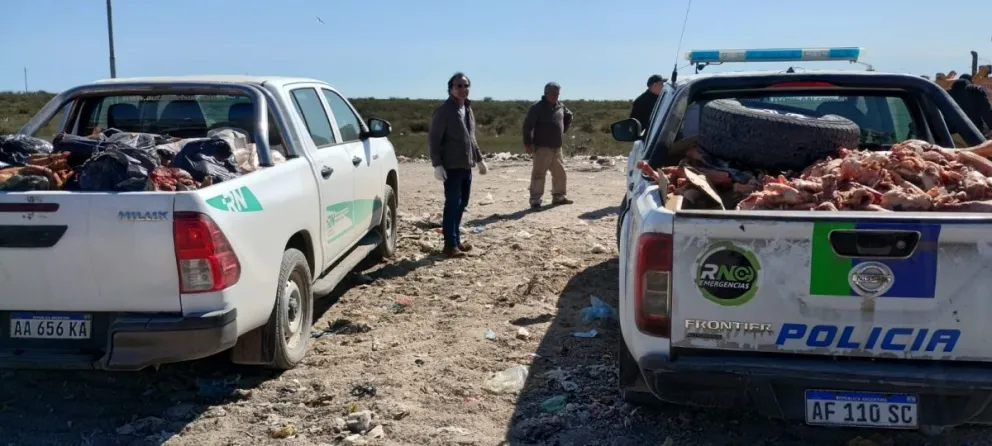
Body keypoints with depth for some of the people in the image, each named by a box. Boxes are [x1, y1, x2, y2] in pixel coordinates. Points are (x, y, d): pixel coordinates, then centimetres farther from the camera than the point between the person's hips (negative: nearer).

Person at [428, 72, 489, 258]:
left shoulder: (468, 109, 14)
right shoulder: (443, 110, -11)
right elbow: (433, 139, -13)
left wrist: (479, 159, 21)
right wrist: (437, 164, -20)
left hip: (466, 165, 8)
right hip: (451, 166, -8)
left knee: (462, 204, 12)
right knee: (452, 204, -6)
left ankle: (457, 240, 22)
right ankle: (450, 245, -1)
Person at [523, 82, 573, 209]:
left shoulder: (560, 107, 11)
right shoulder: (538, 107, -10)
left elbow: (569, 116, 31)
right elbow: (528, 125, -13)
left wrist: (563, 130, 20)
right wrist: (528, 143, -16)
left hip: (557, 147, 7)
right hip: (542, 147, -7)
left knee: (560, 172, 13)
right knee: (539, 174, -7)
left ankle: (558, 197, 27)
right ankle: (535, 200, -3)